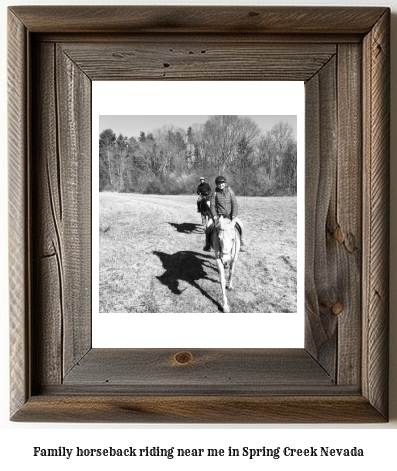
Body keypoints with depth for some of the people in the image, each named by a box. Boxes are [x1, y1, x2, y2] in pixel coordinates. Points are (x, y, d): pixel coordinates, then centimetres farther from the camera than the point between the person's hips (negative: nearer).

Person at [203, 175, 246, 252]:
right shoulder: (214, 193, -2)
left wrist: (234, 215, -17)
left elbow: (234, 204, -4)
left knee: (240, 224, -16)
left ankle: (240, 241, 6)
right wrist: (214, 216, -20)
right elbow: (212, 206, -5)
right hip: (219, 216, -1)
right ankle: (208, 244, 5)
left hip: (230, 216, 1)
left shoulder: (230, 192, 0)